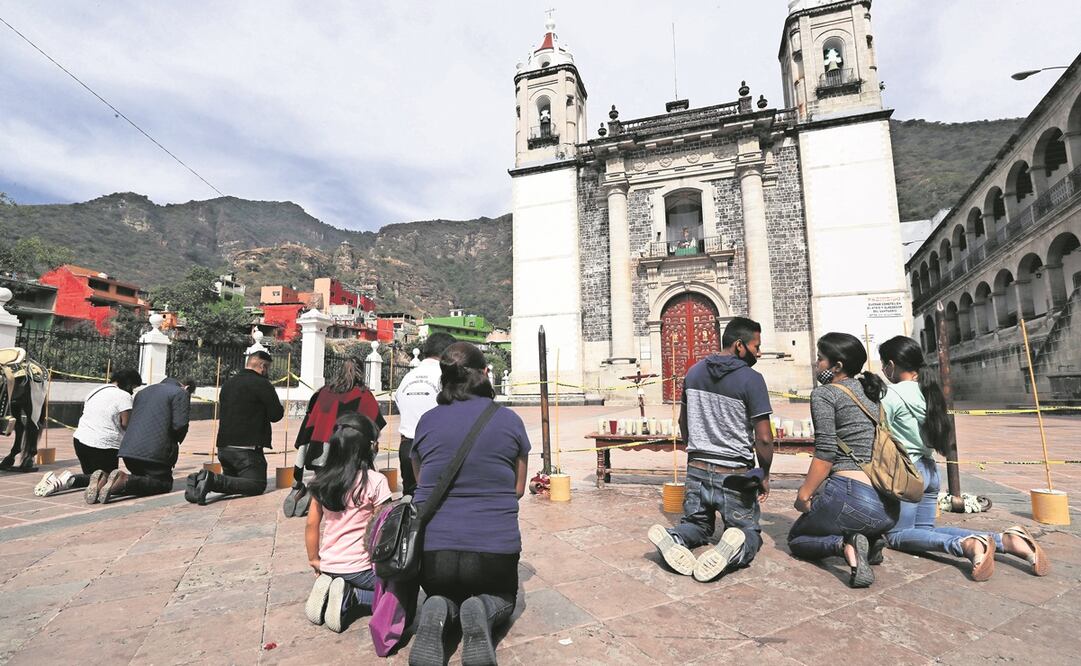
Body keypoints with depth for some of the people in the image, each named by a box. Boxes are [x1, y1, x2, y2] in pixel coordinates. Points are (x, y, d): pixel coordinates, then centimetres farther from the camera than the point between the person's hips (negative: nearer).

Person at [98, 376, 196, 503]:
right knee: (164, 484, 3)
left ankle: (105, 480, -4)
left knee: (141, 479, 22)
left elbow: (131, 421, 25)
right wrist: (174, 445, 9)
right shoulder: (181, 393, -1)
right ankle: (125, 480, -22)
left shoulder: (144, 391, 25)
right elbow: (179, 425, -12)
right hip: (154, 451, -7)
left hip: (128, 449, 8)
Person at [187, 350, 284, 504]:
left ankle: (199, 480, -5)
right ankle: (214, 480, -22)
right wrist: (280, 408, 12)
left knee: (232, 481, 23)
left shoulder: (228, 383, 17)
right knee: (257, 485, -4)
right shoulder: (262, 384, -9)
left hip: (223, 446, 8)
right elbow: (276, 415, -11)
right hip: (247, 447, -8)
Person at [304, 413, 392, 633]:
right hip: (360, 568, -6)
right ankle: (351, 597, -8)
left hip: (328, 565, 6)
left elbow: (311, 525, 5)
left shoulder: (322, 481, -1)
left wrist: (314, 560, 18)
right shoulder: (375, 482, -18)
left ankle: (327, 587, 3)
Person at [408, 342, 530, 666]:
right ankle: (483, 610, -5)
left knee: (441, 594, 33)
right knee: (503, 598, 31)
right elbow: (518, 489, 7)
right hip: (495, 548, -1)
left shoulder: (427, 422, 1)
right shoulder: (510, 421, -2)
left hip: (432, 546, 2)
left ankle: (439, 613, -3)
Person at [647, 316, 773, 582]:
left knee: (697, 524, 24)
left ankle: (673, 538, -11)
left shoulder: (694, 372, 4)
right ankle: (735, 548, -20)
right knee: (749, 532, 17)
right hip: (734, 476, -4)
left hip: (696, 470, 4)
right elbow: (764, 438, -14)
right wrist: (765, 475, 2)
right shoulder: (751, 379, -14)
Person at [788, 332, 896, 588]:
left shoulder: (824, 393, -5)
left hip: (850, 494, -8)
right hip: (889, 508, 8)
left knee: (796, 538, 17)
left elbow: (825, 454, -13)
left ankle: (845, 544, -12)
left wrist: (804, 495, -5)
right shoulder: (872, 392, 17)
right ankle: (870, 539, 6)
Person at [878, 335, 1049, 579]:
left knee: (897, 534, 0)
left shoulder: (891, 395, -16)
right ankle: (1005, 539, -1)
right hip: (929, 468, 9)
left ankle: (967, 545, -24)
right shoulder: (928, 390, 10)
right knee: (925, 529, 16)